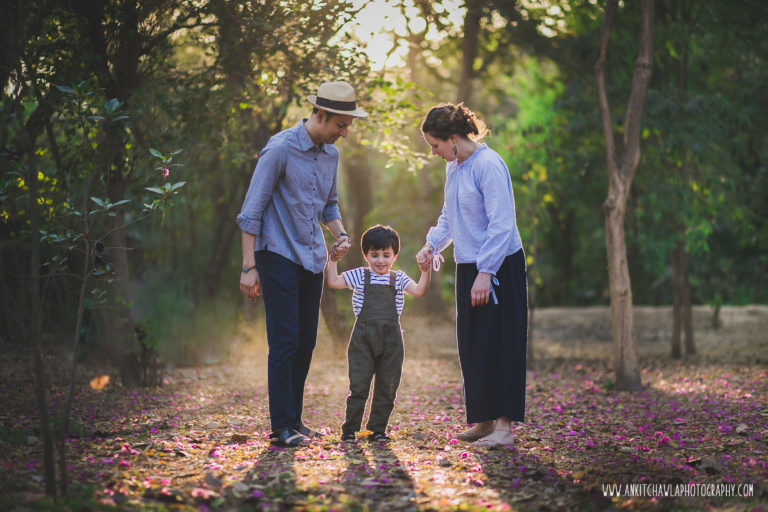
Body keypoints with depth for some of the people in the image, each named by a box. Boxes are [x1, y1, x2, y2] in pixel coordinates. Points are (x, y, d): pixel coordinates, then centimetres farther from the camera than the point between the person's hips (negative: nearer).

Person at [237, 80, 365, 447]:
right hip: (279, 257, -7)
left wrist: (340, 234, 3)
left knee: (306, 343, 8)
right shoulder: (280, 149, -13)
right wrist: (249, 267, -14)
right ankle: (282, 427, -4)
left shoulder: (331, 154, 9)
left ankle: (294, 420, 16)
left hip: (312, 260, 7)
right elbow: (252, 211, -11)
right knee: (285, 342, -9)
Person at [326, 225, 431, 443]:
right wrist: (333, 260, 0)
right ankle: (349, 429, 6)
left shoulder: (398, 279, 11)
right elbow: (333, 282, 5)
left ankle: (378, 429, 18)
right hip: (363, 338, -2)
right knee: (359, 386, -3)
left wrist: (425, 271, -15)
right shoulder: (359, 276, 8)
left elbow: (418, 291, -3)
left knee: (387, 387, 7)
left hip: (391, 339, 2)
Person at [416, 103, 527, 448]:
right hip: (469, 265, 9)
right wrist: (432, 245, 8)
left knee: (497, 345, -6)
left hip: (499, 266, -9)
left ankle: (504, 426, -1)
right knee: (471, 345, 10)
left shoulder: (488, 165, -18)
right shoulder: (453, 167, 11)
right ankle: (483, 420, 19)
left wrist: (485, 273, -22)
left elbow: (501, 224, -21)